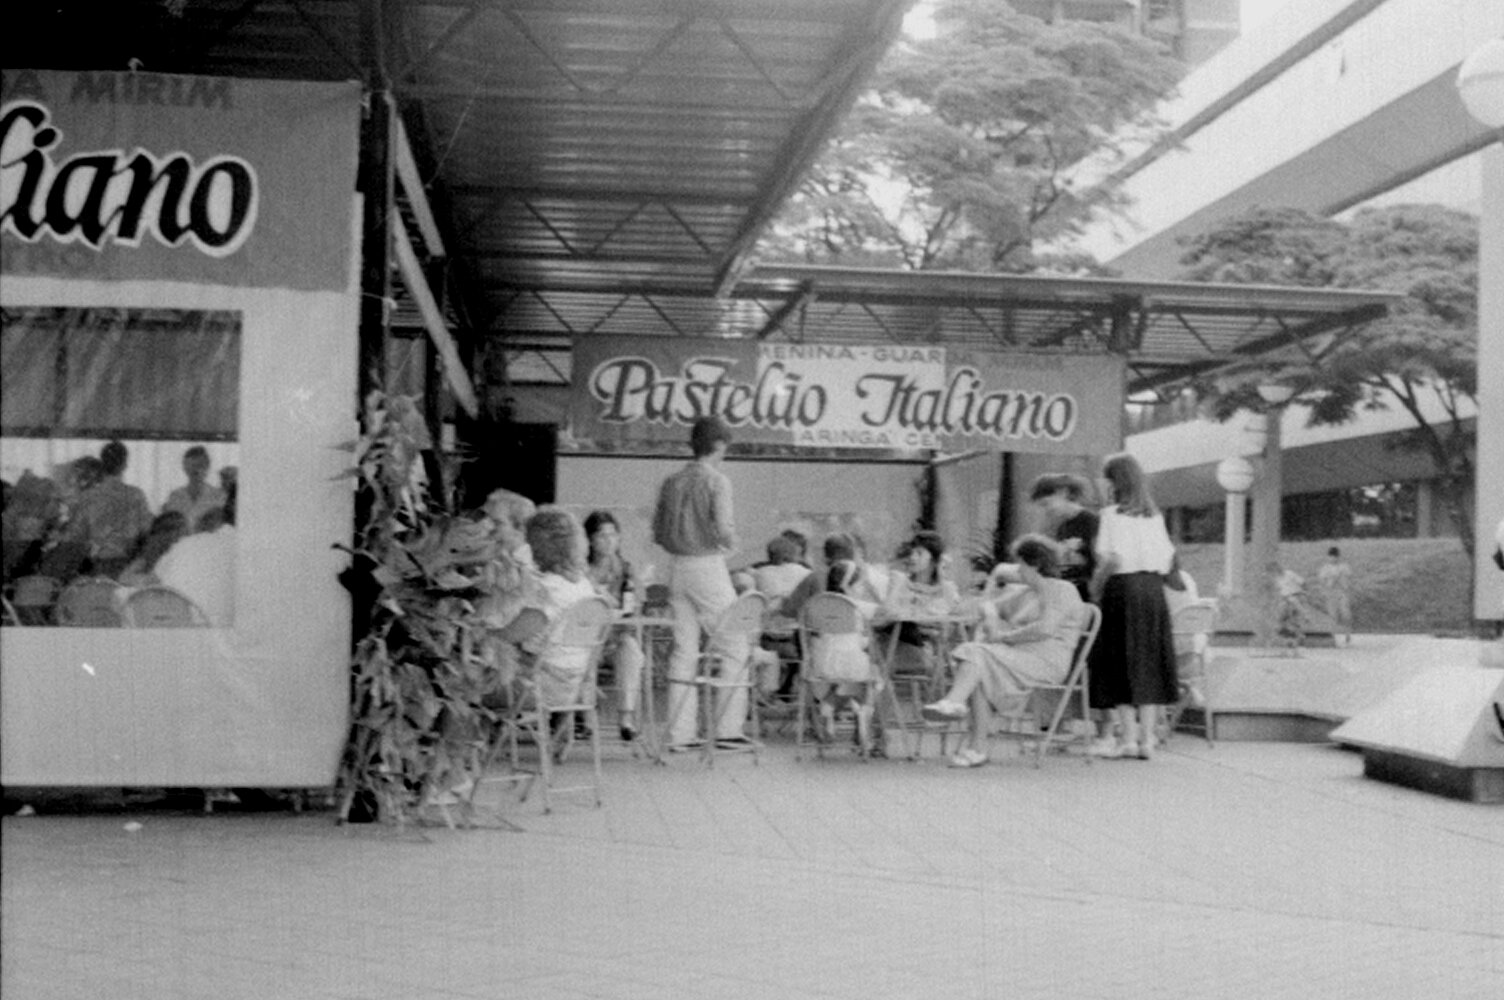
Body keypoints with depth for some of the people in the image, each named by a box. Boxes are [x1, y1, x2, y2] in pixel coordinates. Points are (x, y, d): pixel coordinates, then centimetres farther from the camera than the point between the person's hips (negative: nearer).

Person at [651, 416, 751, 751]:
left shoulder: (671, 482, 8)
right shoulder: (716, 481, -9)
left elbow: (658, 532, 11)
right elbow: (724, 530, -19)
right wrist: (731, 544, 1)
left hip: (678, 569, 6)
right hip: (709, 567, -6)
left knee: (683, 650, 9)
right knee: (734, 648, 4)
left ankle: (680, 732, 9)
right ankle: (727, 727, 0)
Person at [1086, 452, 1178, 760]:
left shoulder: (1112, 515, -8)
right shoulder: (1154, 515, 10)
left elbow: (1111, 558, -18)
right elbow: (1167, 556, 8)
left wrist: (1095, 586, -6)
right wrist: (1154, 578, 16)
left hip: (1123, 588, -6)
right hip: (1153, 589, 6)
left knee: (1121, 665, 1)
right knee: (1148, 662, 9)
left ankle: (1128, 737, 2)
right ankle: (1147, 738, 10)